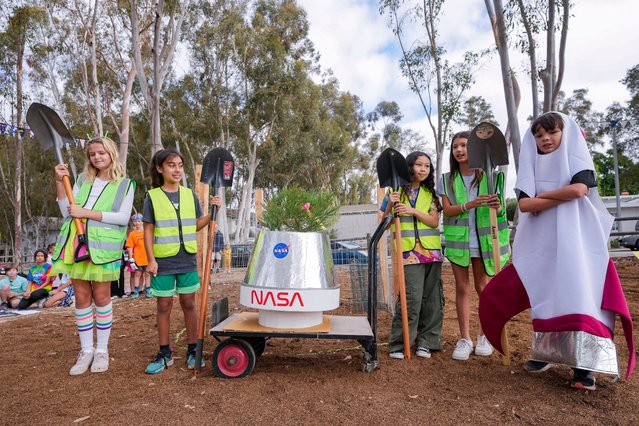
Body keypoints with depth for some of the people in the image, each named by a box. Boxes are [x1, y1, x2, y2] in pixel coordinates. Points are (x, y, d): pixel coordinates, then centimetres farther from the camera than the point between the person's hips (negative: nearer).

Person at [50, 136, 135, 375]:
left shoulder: (125, 184, 3)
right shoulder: (82, 180, 14)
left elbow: (123, 217, -9)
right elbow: (67, 212, 9)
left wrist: (86, 213, -12)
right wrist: (59, 183, 1)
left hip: (103, 246, -4)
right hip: (76, 244, 4)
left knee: (101, 297, 2)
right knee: (81, 298, 7)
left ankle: (102, 350, 16)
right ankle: (86, 350, 20)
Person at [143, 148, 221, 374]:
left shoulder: (190, 195, 6)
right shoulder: (152, 196, -1)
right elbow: (148, 231, -2)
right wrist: (151, 259, -9)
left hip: (187, 259, 2)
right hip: (163, 260, -2)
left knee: (188, 304, 9)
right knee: (164, 305, 8)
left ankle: (192, 350, 22)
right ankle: (165, 353, 22)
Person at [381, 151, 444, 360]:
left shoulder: (430, 193, 11)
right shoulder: (396, 191, 3)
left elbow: (434, 222, -1)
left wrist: (413, 211, -16)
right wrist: (390, 205, -16)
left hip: (432, 251, 4)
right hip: (409, 252, -4)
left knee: (432, 298, 6)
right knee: (412, 298, -11)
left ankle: (425, 342, 19)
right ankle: (398, 344, 2)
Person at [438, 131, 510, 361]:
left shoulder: (488, 176, 1)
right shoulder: (447, 179, 4)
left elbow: (499, 209, 0)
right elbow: (447, 210, -6)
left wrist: (497, 207, -24)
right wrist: (471, 204, -22)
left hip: (482, 239, -1)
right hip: (457, 238, 1)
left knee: (482, 286, 9)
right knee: (462, 288, 5)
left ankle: (486, 335, 26)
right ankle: (464, 339, 13)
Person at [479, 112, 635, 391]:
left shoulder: (577, 159, 4)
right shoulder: (531, 167, 9)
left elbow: (580, 189, -16)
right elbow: (525, 204, -7)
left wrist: (541, 194, -6)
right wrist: (564, 195, -11)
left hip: (574, 240, -3)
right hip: (540, 243, 3)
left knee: (577, 296, -13)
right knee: (545, 299, 7)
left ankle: (583, 366, -7)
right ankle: (545, 353, 19)